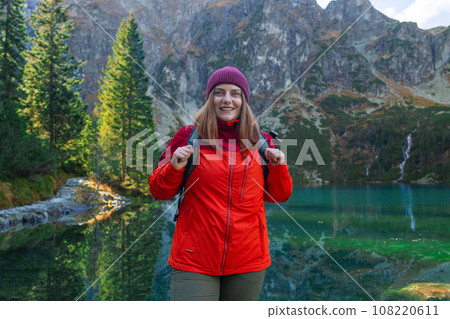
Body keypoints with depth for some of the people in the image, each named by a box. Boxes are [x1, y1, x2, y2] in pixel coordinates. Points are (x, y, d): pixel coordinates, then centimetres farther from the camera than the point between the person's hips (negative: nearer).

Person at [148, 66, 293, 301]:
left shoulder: (260, 142, 6)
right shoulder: (189, 136, -1)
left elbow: (279, 196, 12)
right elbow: (159, 191, 5)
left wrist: (278, 167, -6)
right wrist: (174, 168, -15)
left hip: (248, 262, 3)